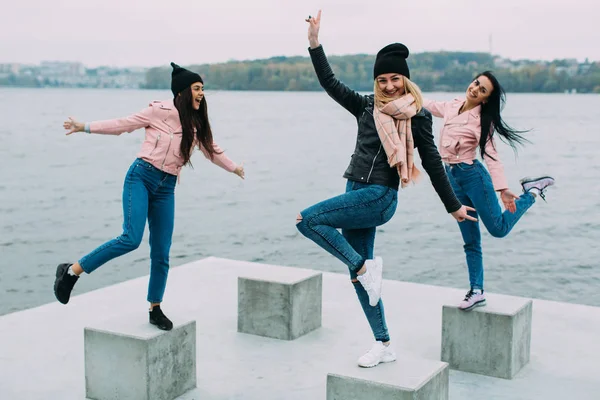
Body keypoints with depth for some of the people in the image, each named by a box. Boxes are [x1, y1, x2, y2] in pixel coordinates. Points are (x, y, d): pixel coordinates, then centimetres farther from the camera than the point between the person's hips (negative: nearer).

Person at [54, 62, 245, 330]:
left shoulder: (197, 124, 14)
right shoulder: (161, 111, -5)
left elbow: (210, 149, 31)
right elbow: (123, 125, -2)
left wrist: (233, 168, 43)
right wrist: (85, 127, -7)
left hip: (166, 188, 6)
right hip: (141, 177, -5)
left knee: (161, 253, 3)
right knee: (131, 239, -22)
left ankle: (155, 309, 18)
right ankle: (72, 271, -8)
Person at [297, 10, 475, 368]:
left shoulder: (417, 115, -2)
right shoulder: (367, 107, 12)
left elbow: (432, 162, 2)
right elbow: (330, 83, 15)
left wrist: (453, 206, 6)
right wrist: (315, 44, 8)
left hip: (380, 197, -7)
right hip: (357, 195, 7)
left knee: (308, 220, -20)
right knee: (359, 273, 7)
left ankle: (365, 266, -8)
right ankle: (384, 346, 18)